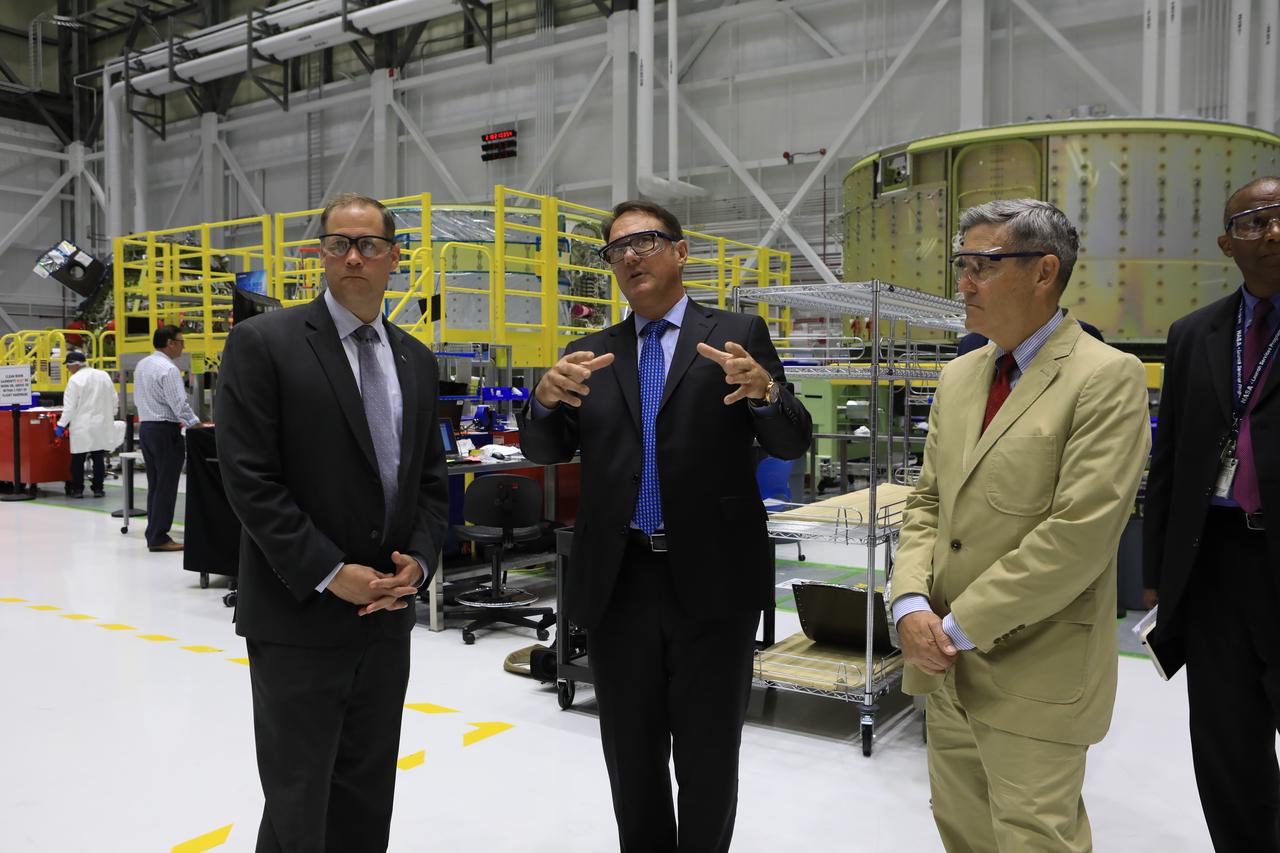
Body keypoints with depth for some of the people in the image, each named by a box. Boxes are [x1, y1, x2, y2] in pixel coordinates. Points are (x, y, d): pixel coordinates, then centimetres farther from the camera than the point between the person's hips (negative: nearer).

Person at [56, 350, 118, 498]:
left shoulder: (75, 380, -11)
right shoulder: (104, 376, 6)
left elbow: (69, 406, -12)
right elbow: (113, 400, 11)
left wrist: (61, 425, -5)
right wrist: (110, 417, 22)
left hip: (82, 427, -5)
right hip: (102, 426, 5)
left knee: (78, 459, 5)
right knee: (99, 458, 7)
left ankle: (77, 489, 9)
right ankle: (98, 489, 9)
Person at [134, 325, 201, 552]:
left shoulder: (141, 365, 12)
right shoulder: (168, 369, -16)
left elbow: (138, 399, 18)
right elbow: (180, 403, -19)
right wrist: (197, 425, -9)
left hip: (145, 426, 9)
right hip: (165, 431, -9)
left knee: (154, 484, 13)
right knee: (166, 486, -4)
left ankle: (154, 535, 16)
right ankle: (158, 538, -1)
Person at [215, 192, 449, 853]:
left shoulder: (417, 361, 10)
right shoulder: (263, 343, -8)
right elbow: (249, 479, -13)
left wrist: (419, 560, -4)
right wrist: (328, 574, -16)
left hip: (386, 617, 5)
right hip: (299, 621, -5)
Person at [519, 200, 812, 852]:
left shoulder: (739, 336, 1)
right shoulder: (589, 355, 9)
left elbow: (792, 444, -5)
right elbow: (543, 450, 3)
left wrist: (764, 391, -27)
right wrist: (547, 396, -19)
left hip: (710, 579, -2)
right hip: (617, 583, 3)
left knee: (707, 762, 12)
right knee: (631, 759, 17)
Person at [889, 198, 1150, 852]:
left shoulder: (1107, 377, -13)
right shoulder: (958, 377, 11)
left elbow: (1080, 533, -21)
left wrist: (959, 623, -18)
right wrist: (911, 602, -6)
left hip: (1034, 674, -7)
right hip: (944, 664, 7)